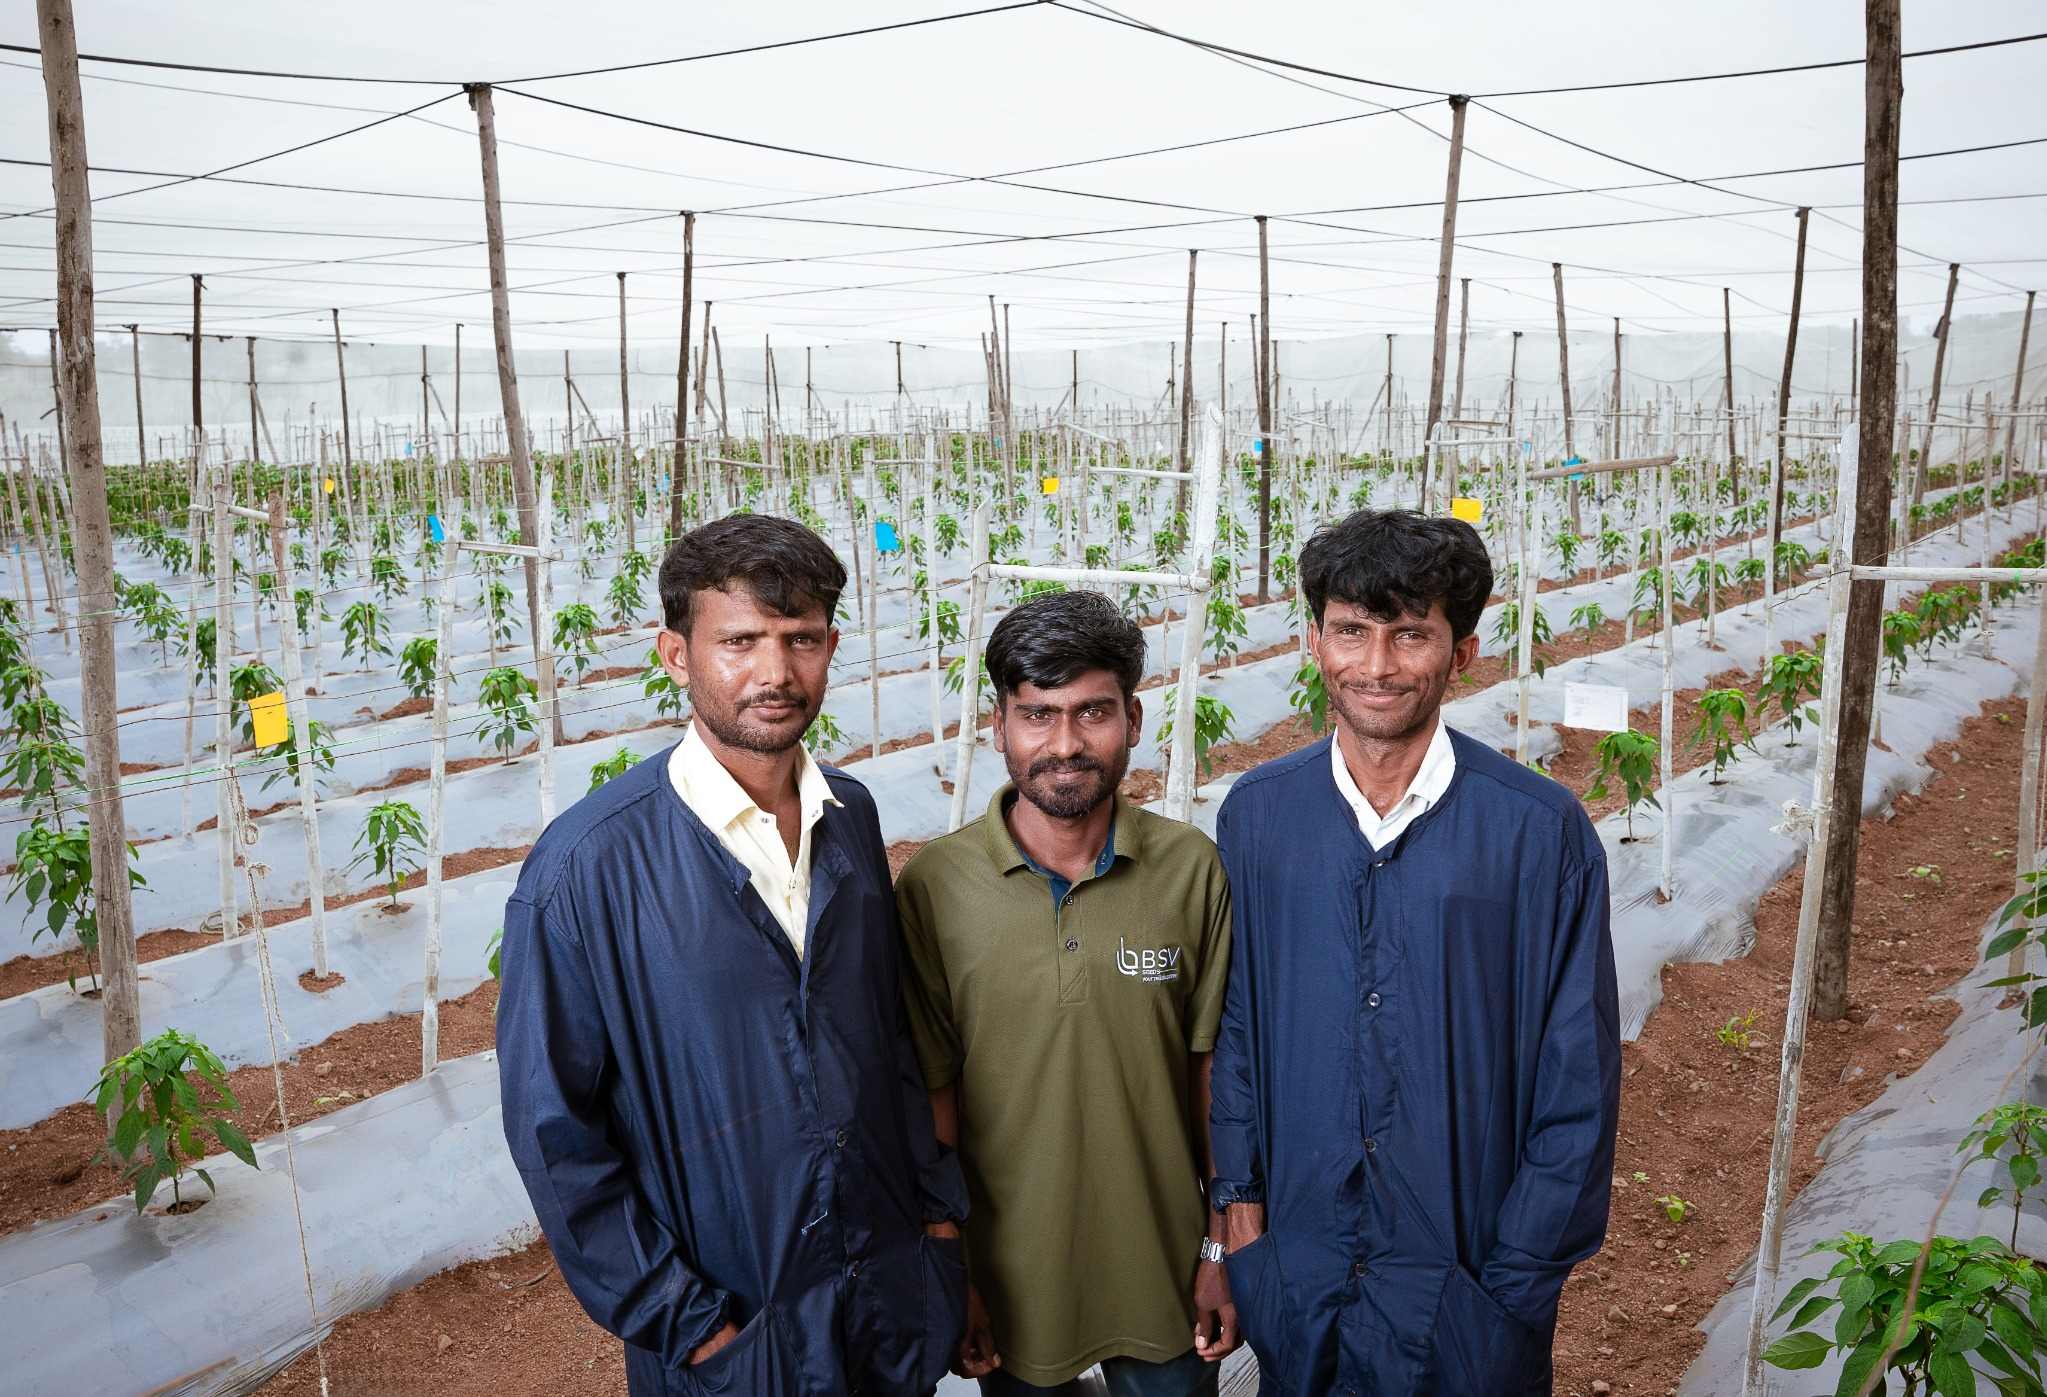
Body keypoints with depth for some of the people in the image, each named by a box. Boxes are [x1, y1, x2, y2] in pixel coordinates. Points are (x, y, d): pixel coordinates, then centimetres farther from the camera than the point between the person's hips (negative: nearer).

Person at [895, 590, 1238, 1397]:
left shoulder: (1193, 870, -11)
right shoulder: (932, 889, -14)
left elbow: (1216, 1071, -4)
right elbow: (933, 1096, -7)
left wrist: (1223, 1248, 0)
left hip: (1166, 1273, 1)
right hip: (1009, 1277, 0)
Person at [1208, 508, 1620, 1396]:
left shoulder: (1541, 830, -13)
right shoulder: (1256, 816, -5)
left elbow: (1577, 1080, -8)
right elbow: (1231, 1025, 2)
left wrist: (1521, 1273, -7)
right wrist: (1240, 1207, 0)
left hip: (1466, 1265, -2)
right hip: (1295, 1265, 2)